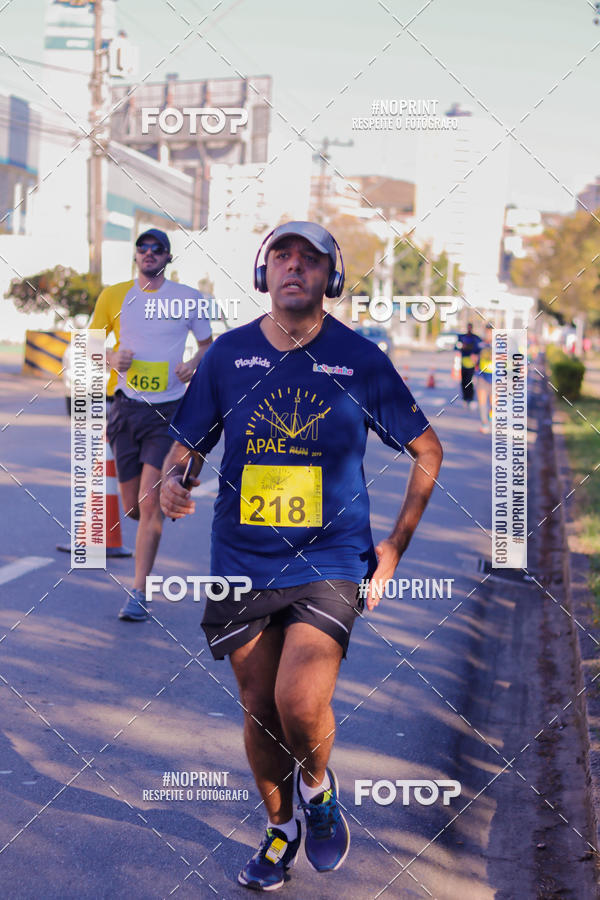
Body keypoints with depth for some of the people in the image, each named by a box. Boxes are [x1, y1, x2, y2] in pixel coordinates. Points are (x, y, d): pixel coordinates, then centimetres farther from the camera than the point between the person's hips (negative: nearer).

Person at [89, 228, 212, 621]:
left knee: (149, 504, -12)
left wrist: (195, 363, -9)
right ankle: (170, 496, 47)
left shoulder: (189, 299, 1)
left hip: (168, 411, -3)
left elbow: (207, 344, 13)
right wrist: (111, 357, -10)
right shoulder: (113, 296, 4)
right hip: (126, 407, 3)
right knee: (132, 507, 9)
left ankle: (139, 595, -6)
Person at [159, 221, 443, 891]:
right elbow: (186, 443, 11)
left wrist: (395, 546, 4)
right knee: (258, 709, 10)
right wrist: (172, 480, -13)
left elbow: (427, 449, 7)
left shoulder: (360, 359, -3)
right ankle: (280, 829, 36)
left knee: (299, 703, -20)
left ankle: (318, 787, 14)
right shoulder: (228, 353, 2)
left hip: (330, 561, -3)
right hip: (241, 561, 3)